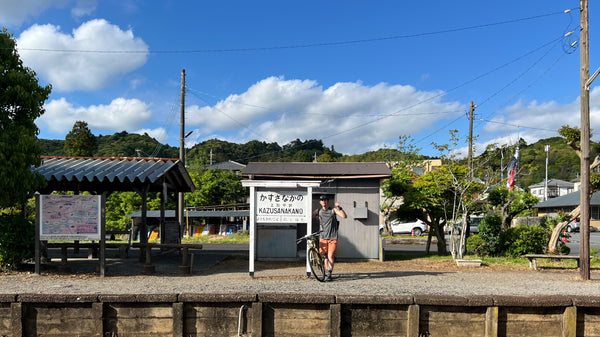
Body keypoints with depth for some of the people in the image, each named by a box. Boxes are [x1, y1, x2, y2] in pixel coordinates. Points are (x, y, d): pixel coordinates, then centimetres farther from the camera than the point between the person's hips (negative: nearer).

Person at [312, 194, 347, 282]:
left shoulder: (333, 210, 1)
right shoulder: (318, 211, 8)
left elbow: (344, 216, -10)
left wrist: (338, 207, -16)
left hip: (332, 238, -3)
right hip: (323, 237, 3)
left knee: (330, 256, -11)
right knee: (325, 256, 9)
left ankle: (329, 275, -9)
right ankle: (326, 273, 20)